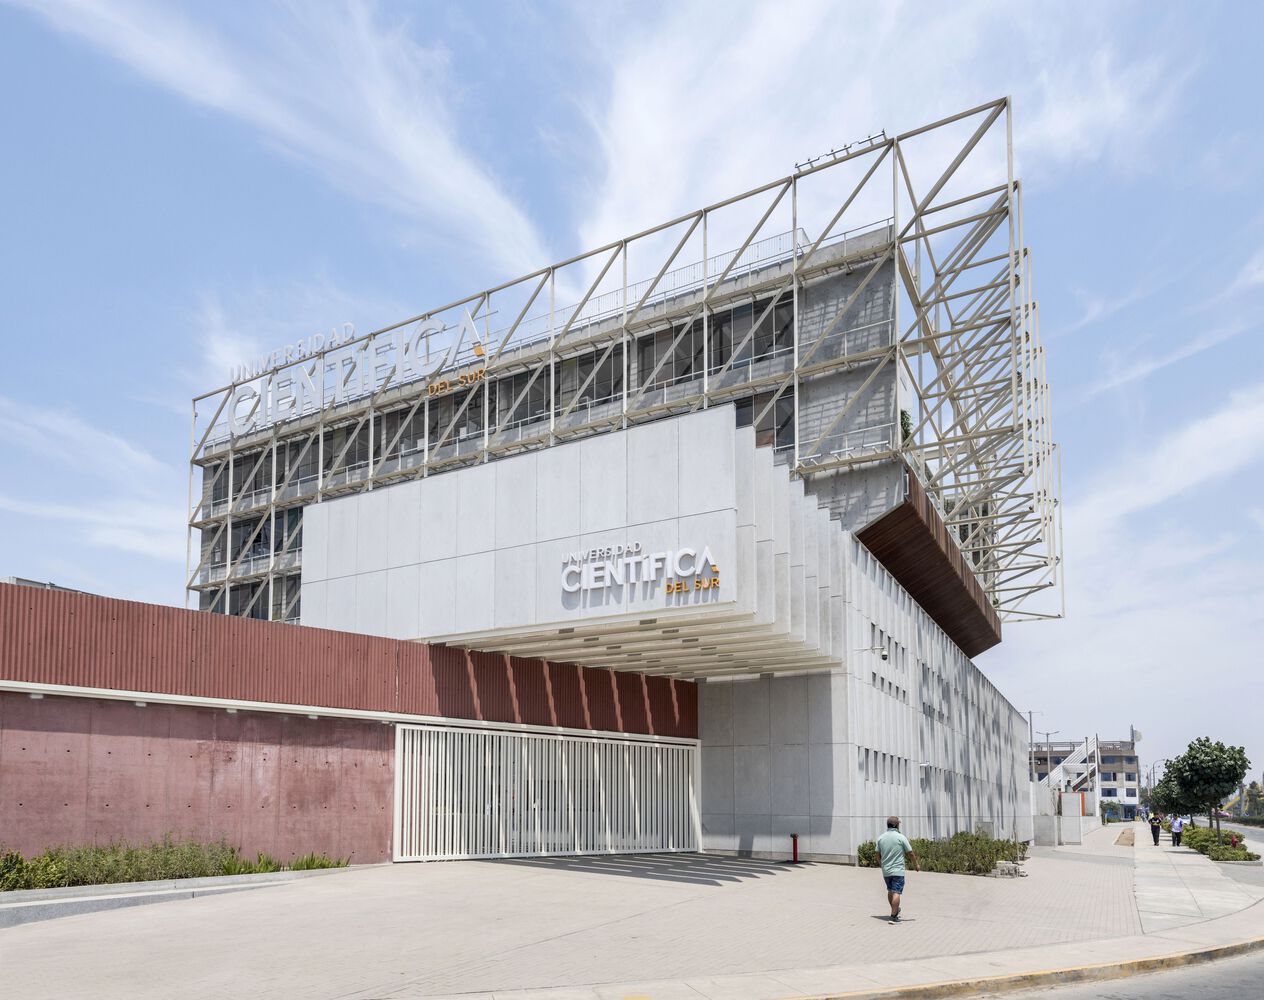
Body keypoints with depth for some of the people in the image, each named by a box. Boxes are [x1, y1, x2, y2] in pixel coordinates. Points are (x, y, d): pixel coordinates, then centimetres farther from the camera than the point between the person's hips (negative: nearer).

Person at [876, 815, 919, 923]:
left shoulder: (881, 838, 3)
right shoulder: (901, 837, -10)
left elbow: (878, 855, 11)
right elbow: (910, 853, -5)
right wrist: (915, 864, 12)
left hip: (885, 870, 5)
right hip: (898, 870, -5)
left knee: (890, 891, 20)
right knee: (896, 893, -5)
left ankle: (895, 911, 38)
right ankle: (894, 916, -8)